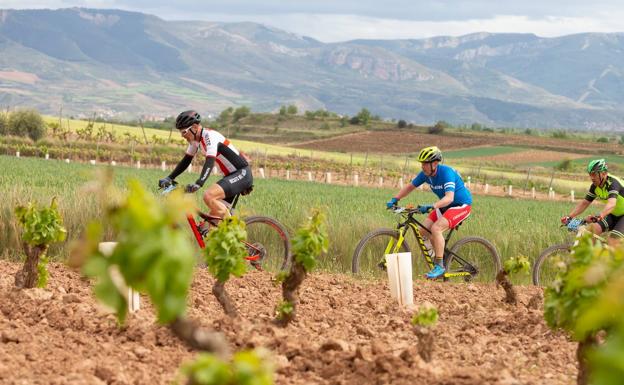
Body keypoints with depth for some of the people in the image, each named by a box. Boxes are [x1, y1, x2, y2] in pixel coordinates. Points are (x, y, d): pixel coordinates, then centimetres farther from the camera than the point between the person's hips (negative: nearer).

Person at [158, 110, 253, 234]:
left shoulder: (210, 136, -20)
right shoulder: (196, 139, 7)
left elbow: (210, 161, -33)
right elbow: (186, 160, 15)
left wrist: (199, 183, -45)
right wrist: (169, 178, 5)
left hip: (242, 173, -10)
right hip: (231, 175, 10)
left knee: (209, 196, -25)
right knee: (217, 211, 5)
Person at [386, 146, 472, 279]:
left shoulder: (446, 173, -29)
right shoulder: (425, 174, -6)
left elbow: (449, 198, -40)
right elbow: (410, 187, 7)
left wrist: (431, 206, -53)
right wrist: (395, 199, -6)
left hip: (461, 204, -8)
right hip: (446, 205, 8)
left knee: (436, 228, -26)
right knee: (425, 229, -7)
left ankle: (439, 266, -21)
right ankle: (439, 255, 12)